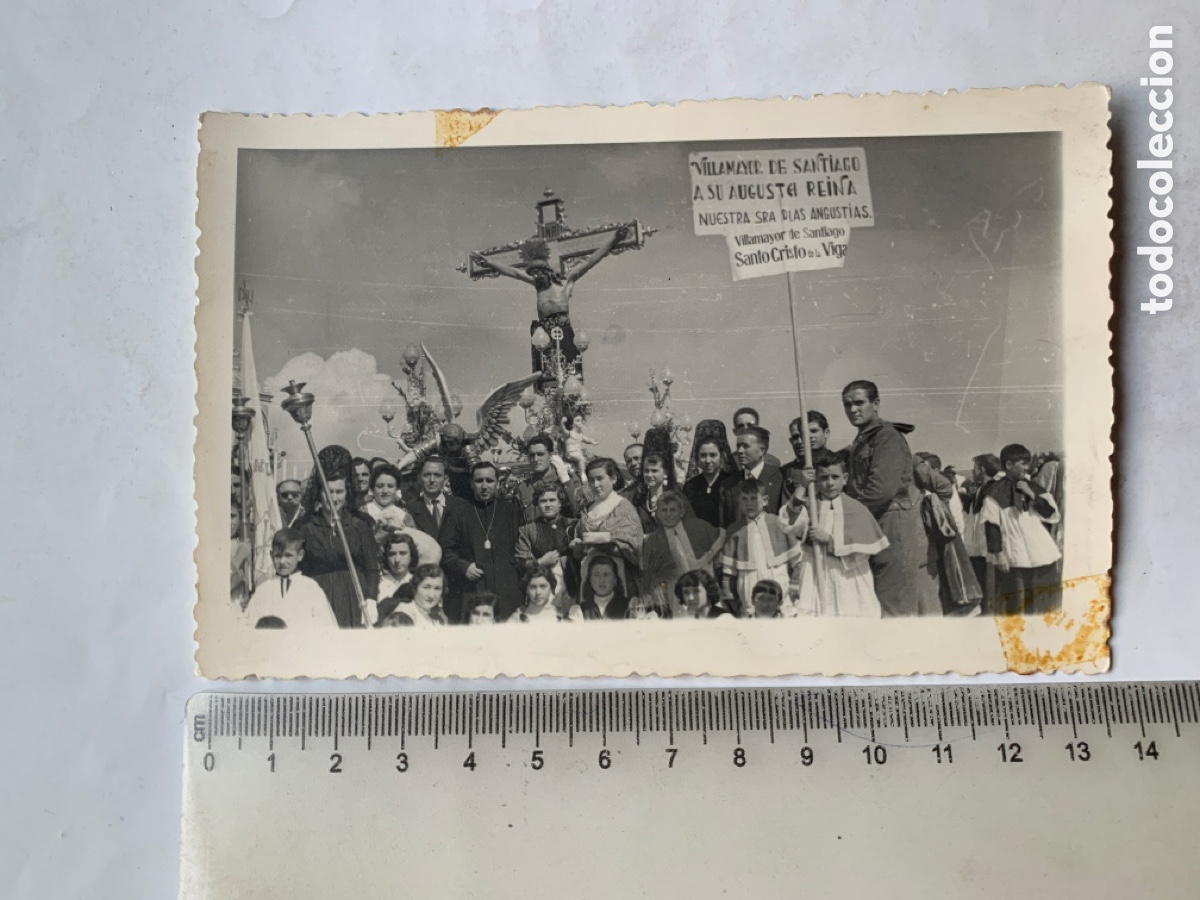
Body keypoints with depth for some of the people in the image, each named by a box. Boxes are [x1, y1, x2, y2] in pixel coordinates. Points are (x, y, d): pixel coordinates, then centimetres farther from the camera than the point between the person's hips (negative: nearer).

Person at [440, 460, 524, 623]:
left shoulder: (511, 510, 16)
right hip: (467, 593, -1)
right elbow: (444, 549, 9)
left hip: (506, 593, 1)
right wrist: (463, 566, -8)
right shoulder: (456, 512, 13)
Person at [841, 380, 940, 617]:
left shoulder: (887, 436, -10)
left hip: (897, 524, -9)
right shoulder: (861, 441, 18)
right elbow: (858, 488, 19)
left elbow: (883, 488, -20)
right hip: (876, 528, 9)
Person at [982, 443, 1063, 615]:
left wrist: (1032, 495, -6)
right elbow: (991, 526, -8)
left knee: (1046, 604, 11)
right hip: (1014, 559, -5)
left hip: (1043, 556, 5)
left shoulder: (1034, 488, 11)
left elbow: (1053, 515, 3)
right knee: (1015, 605, -3)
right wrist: (998, 554, -13)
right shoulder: (996, 493, -5)